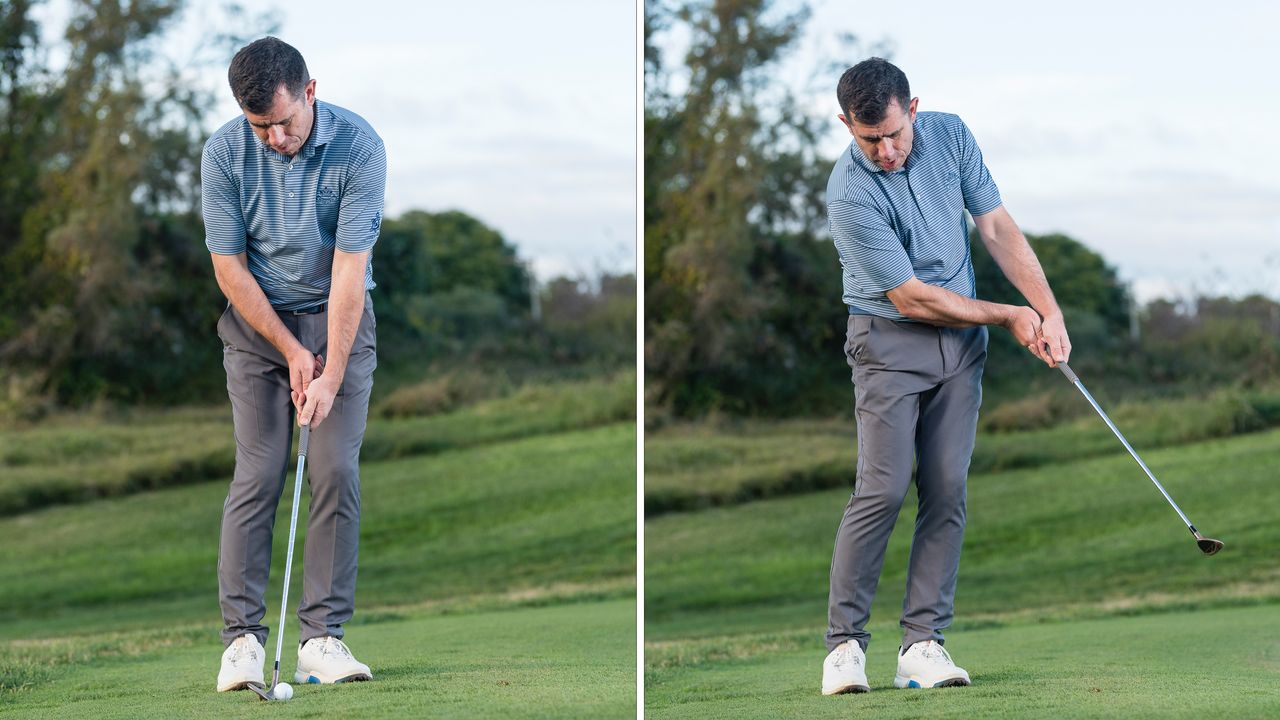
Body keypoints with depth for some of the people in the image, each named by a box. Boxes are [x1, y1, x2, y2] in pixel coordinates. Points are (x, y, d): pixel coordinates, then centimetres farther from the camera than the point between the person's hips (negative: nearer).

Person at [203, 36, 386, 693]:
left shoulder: (358, 147, -20)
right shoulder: (224, 153, -16)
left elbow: (348, 269, -21)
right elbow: (229, 266, -9)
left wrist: (331, 375, -23)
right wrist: (291, 351, -10)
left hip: (339, 318, 0)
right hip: (257, 320, 0)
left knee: (336, 471, -8)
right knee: (257, 476, -7)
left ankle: (323, 635, -5)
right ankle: (242, 636, -7)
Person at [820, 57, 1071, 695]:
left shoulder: (950, 135, -4)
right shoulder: (850, 194, -21)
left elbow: (997, 228, 2)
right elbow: (911, 297, -17)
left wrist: (1049, 312, -7)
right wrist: (1008, 317, -7)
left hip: (963, 339, 5)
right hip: (889, 339, -5)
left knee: (947, 493, -2)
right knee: (882, 490, -14)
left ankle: (922, 643, -1)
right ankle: (844, 642, -6)